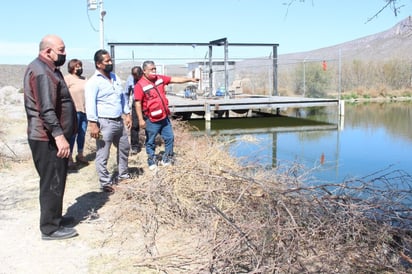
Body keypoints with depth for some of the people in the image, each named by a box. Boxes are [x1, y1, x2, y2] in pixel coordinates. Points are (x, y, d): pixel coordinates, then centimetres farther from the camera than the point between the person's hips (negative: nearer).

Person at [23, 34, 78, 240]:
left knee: (55, 181, 19)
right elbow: (46, 110, -27)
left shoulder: (48, 69, 17)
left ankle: (54, 218, 31)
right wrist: (59, 135, -31)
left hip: (51, 137, 11)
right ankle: (50, 228, 7)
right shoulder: (41, 72, -18)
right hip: (48, 139, -11)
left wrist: (60, 135, 27)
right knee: (52, 183, -3)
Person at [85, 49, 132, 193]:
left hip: (119, 121, 8)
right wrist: (93, 124, -23)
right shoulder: (93, 81, -11)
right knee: (103, 155, 0)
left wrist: (127, 114, 14)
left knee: (124, 148, 20)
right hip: (104, 123, -8)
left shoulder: (115, 78, 13)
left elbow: (123, 97, 19)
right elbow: (90, 104, -18)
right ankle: (105, 183, 11)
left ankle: (123, 175, 37)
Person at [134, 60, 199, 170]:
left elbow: (175, 79, 5)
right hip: (151, 120, -6)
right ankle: (152, 161, 26)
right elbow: (137, 103, -15)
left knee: (169, 137, 12)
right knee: (150, 141, 8)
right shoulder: (140, 85, -15)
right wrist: (141, 120, -17)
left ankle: (167, 159, 28)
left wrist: (190, 79, -2)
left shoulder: (160, 78, 4)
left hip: (164, 117, 6)